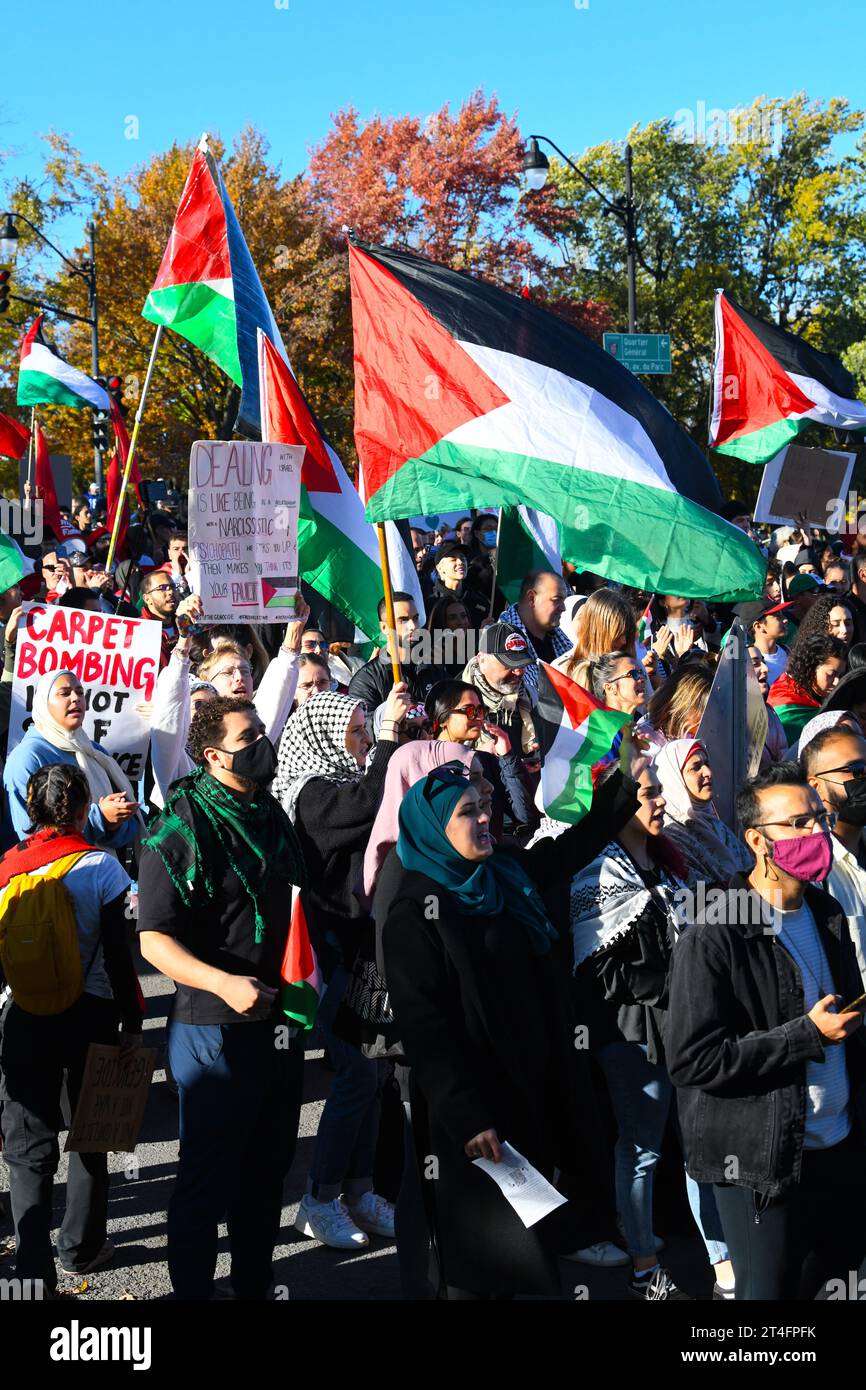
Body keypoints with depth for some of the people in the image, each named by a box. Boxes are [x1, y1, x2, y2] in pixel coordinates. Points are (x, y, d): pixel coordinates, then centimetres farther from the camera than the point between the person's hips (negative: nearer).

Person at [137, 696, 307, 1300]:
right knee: (209, 1181, 4)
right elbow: (154, 939, -19)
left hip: (280, 1024, 7)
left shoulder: (272, 816, 8)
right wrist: (224, 983, -31)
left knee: (267, 1175, 19)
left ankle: (255, 1285, 34)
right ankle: (192, 1290, 20)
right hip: (217, 1031, -7)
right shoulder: (180, 830, -15)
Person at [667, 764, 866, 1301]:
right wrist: (808, 1035, -21)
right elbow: (694, 1060, -20)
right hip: (763, 1164, -6)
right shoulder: (713, 939, -16)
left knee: (822, 1279, 14)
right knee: (771, 1292, 4)